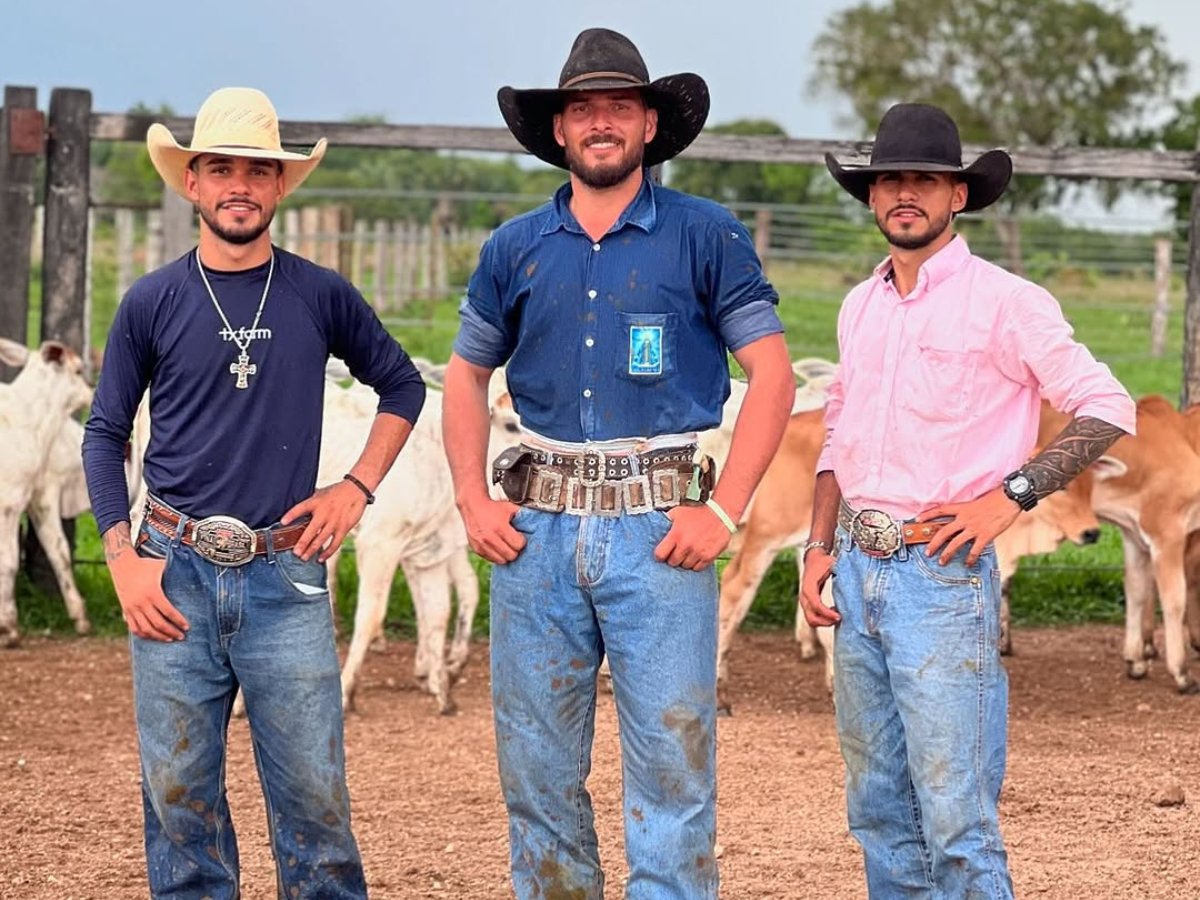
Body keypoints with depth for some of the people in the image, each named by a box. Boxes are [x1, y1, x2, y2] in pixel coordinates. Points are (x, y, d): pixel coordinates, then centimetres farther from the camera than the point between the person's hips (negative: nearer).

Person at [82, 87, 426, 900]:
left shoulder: (321, 297, 5)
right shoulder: (152, 303, 4)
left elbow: (402, 385, 19)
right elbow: (105, 436, 9)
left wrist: (357, 487, 6)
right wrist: (124, 558, -2)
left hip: (286, 578, 0)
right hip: (175, 575, 0)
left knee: (313, 794, -2)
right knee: (179, 794, 4)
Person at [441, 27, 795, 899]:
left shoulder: (706, 235, 0)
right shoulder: (515, 248, 10)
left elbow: (773, 373, -1)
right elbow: (467, 375, 20)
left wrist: (724, 511, -9)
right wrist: (473, 500, 6)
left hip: (657, 530, -3)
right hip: (537, 528, 4)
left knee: (671, 766, -5)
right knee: (536, 766, 8)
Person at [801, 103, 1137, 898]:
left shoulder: (1004, 302, -7)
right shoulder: (861, 307, 14)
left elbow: (1108, 409, -6)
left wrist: (1011, 494, -14)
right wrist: (820, 548, 11)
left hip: (942, 573, -7)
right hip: (858, 571, 7)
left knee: (955, 817, -9)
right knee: (879, 809, 11)